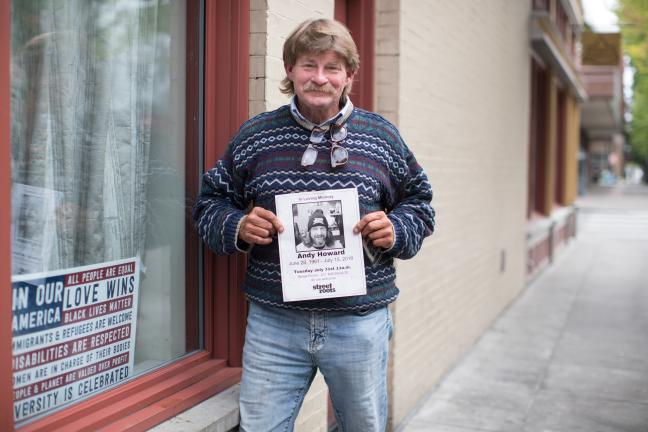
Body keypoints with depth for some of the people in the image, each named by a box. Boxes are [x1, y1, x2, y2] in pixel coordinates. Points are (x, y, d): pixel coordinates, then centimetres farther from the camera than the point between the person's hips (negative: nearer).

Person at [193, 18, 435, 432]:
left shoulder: (382, 136, 5)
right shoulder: (254, 135, 4)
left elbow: (419, 203, 12)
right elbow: (211, 202, 11)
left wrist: (396, 230, -9)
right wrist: (236, 226, -10)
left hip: (360, 322, 1)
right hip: (273, 321, 0)